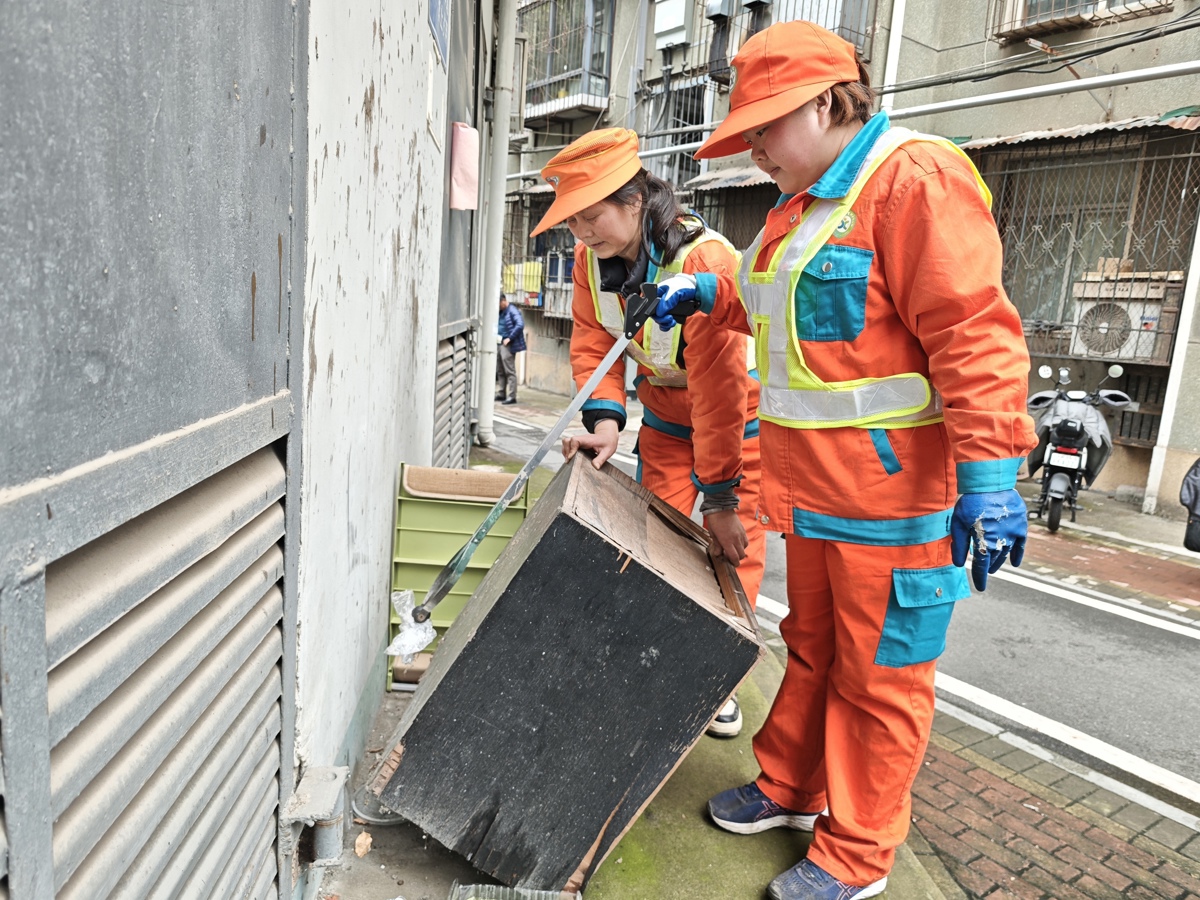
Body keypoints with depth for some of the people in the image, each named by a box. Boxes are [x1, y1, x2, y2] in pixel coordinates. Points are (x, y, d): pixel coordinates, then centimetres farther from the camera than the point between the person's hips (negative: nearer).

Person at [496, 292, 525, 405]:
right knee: (500, 371, 15)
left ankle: (511, 397, -1)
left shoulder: (512, 311, -12)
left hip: (508, 345, -9)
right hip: (500, 344, 9)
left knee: (509, 371, -5)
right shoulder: (501, 312, 14)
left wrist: (509, 338, -21)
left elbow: (520, 325, -23)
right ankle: (501, 394, 24)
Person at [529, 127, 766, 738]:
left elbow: (717, 384, -35)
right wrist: (604, 421, -28)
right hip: (665, 415, 5)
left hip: (739, 413, -5)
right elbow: (593, 345, -9)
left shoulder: (705, 259, -34)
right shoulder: (591, 259, -13)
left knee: (734, 547, -1)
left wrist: (719, 497, -31)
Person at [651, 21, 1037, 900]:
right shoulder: (801, 205, 17)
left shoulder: (916, 177, -14)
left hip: (896, 495, -9)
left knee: (879, 678, 6)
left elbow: (975, 334, -21)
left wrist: (990, 475, -25)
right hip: (815, 492, 9)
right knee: (812, 648, 21)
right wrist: (713, 292, 17)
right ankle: (790, 789, 40)